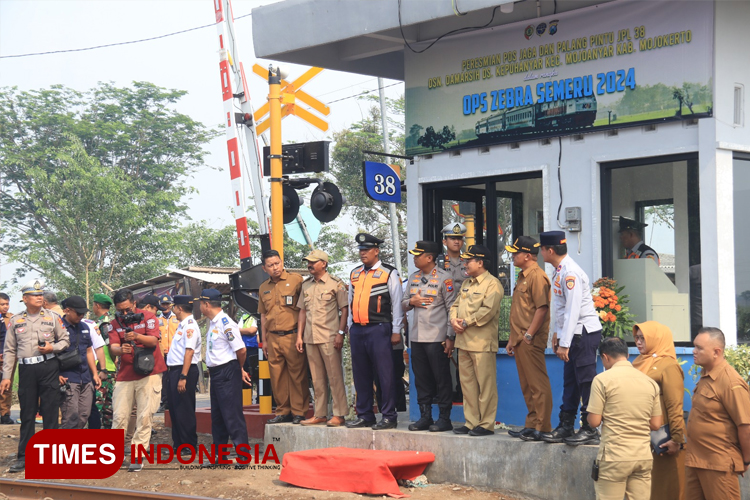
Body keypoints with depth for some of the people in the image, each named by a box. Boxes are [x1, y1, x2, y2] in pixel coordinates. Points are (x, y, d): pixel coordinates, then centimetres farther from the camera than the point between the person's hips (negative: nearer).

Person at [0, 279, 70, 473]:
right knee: (27, 413, 6)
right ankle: (23, 457, 12)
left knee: (50, 412, 0)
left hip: (49, 367, -1)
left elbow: (65, 340, 9)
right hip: (26, 370, 1)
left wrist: (53, 348, -11)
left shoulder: (52, 317, 6)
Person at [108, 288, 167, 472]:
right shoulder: (115, 323, 6)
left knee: (145, 416, -5)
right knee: (119, 416, -1)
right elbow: (113, 347, -7)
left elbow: (154, 341, -14)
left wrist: (137, 336, -32)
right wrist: (120, 350, -30)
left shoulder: (147, 317, -2)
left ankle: (137, 456, 0)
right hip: (125, 375, 3)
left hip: (149, 374, -2)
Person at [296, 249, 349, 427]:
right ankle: (320, 414, 15)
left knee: (335, 376, -5)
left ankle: (339, 414, -1)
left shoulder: (335, 284, -2)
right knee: (317, 379, 9)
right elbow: (302, 311, 18)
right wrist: (299, 336, 12)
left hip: (329, 338, -6)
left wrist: (340, 333, -12)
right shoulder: (306, 285, 15)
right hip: (310, 338, 6)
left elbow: (344, 309, -4)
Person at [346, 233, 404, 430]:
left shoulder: (389, 273, -1)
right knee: (361, 375, 10)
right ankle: (364, 415, 19)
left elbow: (397, 303, -3)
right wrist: (350, 327, 17)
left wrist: (396, 331, -6)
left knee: (384, 374, -4)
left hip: (379, 329, -6)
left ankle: (389, 417, 2)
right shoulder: (355, 273, 16)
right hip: (357, 330, 6)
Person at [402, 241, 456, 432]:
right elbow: (403, 304, 20)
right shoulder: (413, 278, 14)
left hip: (437, 337, -6)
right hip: (417, 337, 7)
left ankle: (444, 418, 5)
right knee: (421, 379, 10)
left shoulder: (444, 278, -7)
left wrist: (450, 337, -11)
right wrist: (411, 302, -4)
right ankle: (425, 417, 18)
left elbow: (451, 308, -8)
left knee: (442, 379, -1)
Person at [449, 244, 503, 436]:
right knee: (467, 383, 10)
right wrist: (454, 320, -1)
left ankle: (486, 424, 0)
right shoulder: (466, 284, 20)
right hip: (464, 341, 9)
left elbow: (488, 310, -18)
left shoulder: (492, 284, -7)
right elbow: (456, 304, 20)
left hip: (482, 342, -9)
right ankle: (471, 422, 17)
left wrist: (466, 323, -14)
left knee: (485, 384, -4)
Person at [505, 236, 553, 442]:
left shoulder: (537, 276, -12)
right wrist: (513, 339, 21)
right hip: (520, 340, 10)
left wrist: (529, 334, -21)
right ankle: (531, 426, 19)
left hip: (531, 341, -10)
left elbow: (542, 308, -20)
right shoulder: (522, 276, 19)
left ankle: (541, 427, -3)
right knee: (527, 385, 13)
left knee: (538, 384, -6)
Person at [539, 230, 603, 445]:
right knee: (570, 381, 13)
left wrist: (564, 344, -22)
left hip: (584, 332, -10)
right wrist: (557, 333, 18)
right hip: (573, 333, 10)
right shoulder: (559, 271, 10)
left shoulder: (570, 273, -19)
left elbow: (573, 310, -23)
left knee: (586, 380, -5)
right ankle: (566, 427, 19)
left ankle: (590, 430, 2)